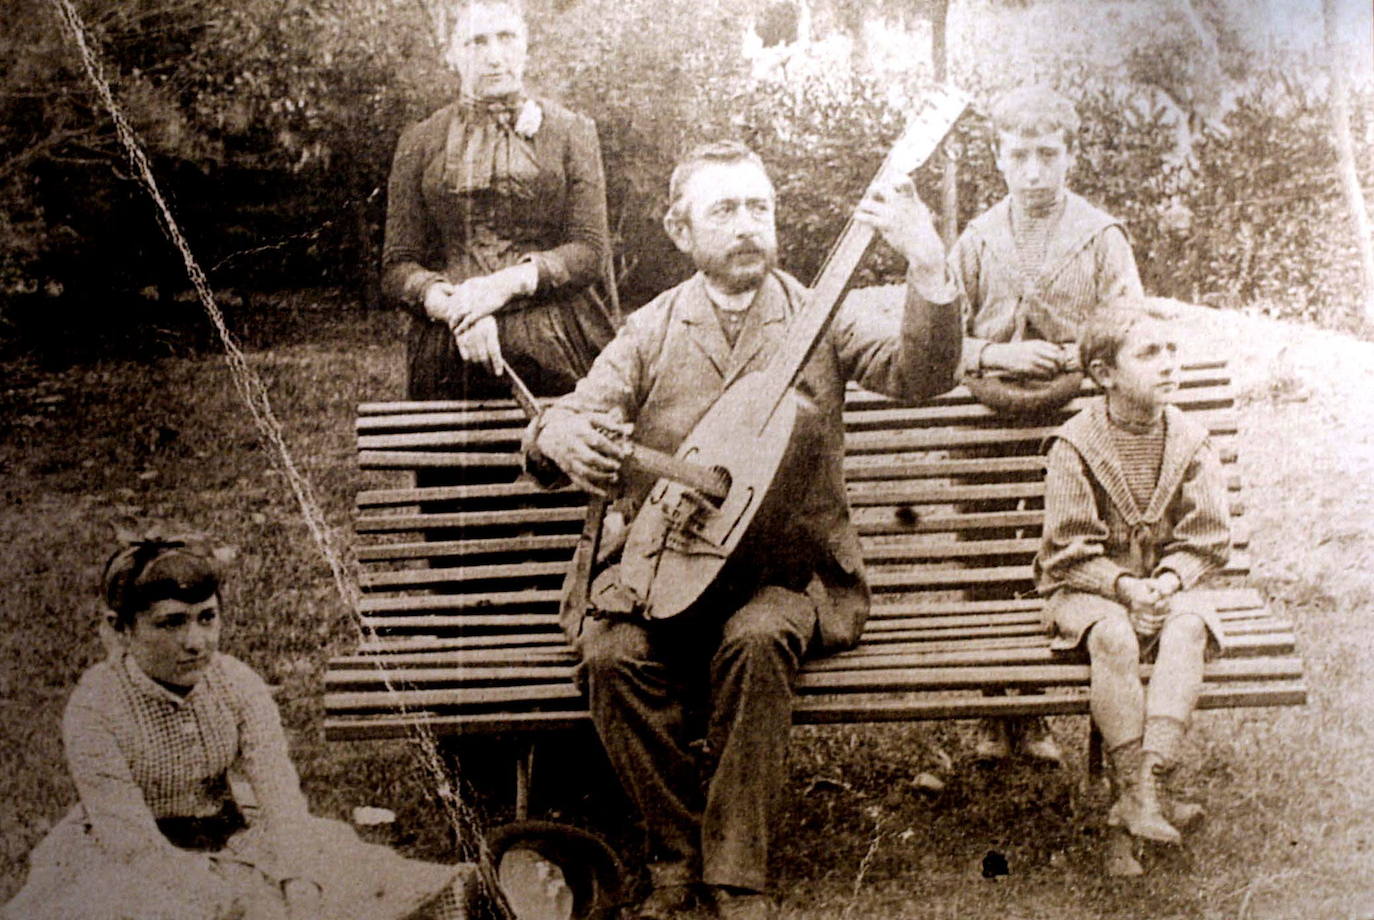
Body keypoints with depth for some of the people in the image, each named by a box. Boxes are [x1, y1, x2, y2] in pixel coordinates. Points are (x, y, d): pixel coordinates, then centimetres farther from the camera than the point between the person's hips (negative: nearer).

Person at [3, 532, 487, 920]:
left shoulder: (238, 686, -10)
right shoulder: (94, 709, -21)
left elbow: (280, 795, -17)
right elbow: (130, 839, -25)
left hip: (228, 838, 3)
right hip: (119, 860, -3)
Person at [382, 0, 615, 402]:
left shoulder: (571, 132, 9)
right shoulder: (420, 142, 11)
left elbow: (591, 252, 1)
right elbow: (396, 267, 6)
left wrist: (508, 283, -14)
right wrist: (454, 308, -15)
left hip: (554, 343, -1)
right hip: (448, 349, 1)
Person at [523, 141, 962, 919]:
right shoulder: (652, 331, 8)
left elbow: (922, 374, -12)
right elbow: (564, 425, 2)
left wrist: (929, 269, -31)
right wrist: (562, 437, -24)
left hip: (791, 568, -1)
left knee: (755, 640, -33)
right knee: (614, 652, -27)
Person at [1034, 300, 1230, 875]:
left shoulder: (1190, 443, 0)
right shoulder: (1074, 446, -10)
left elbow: (1206, 539, 2)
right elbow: (1069, 552, -10)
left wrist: (1169, 579, -17)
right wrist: (1122, 585, -24)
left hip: (1167, 584, 3)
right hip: (1090, 588, -3)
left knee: (1189, 627, -31)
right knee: (1113, 638, -34)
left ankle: (1148, 774, -37)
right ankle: (1137, 793, -30)